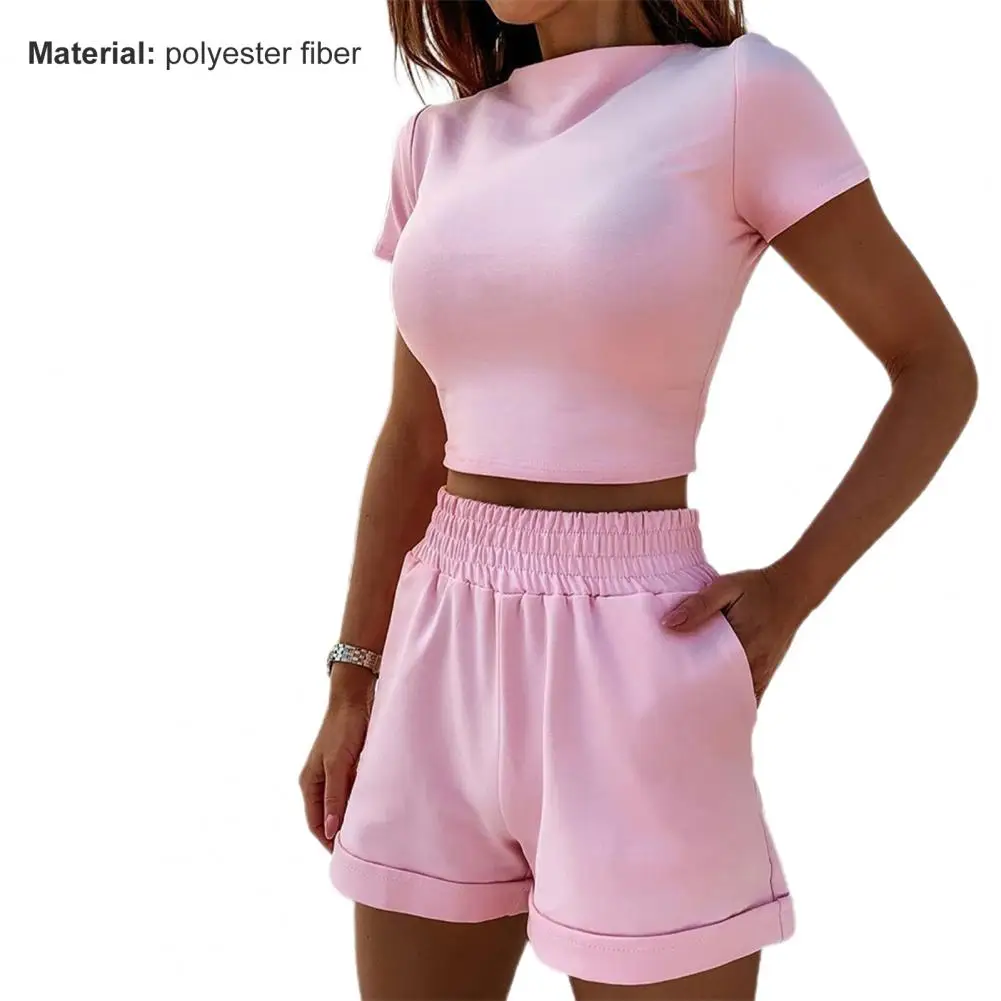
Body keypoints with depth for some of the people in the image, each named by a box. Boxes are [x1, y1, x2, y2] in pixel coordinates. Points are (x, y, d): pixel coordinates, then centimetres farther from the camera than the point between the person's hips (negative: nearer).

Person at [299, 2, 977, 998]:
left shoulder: (741, 92, -6)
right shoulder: (439, 141, 9)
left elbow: (937, 370, -1)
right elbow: (413, 440, 13)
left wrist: (790, 591, -10)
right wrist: (353, 686, 13)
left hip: (628, 668, -5)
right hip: (445, 664, 5)